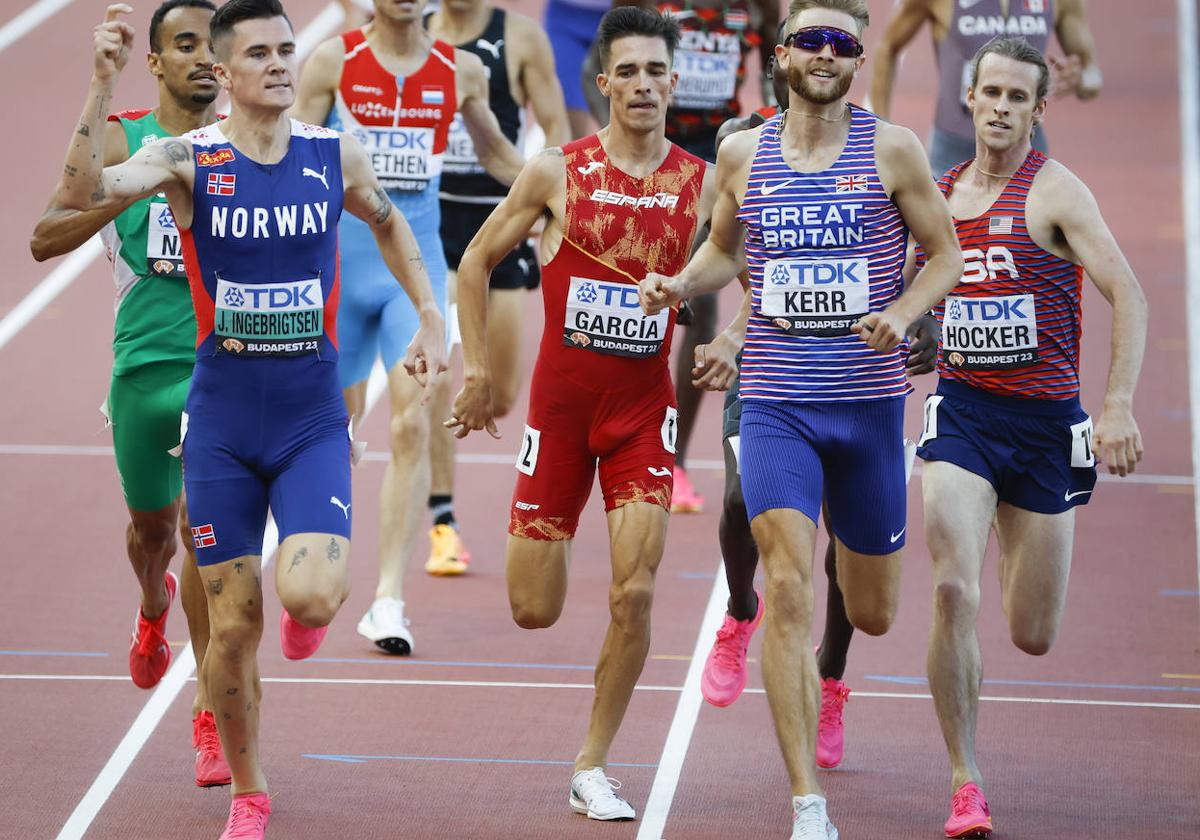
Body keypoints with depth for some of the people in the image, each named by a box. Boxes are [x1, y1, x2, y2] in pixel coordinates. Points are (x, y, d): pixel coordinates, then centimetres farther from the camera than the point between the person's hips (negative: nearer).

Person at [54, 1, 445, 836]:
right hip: (223, 421, -1)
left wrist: (431, 317, 14)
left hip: (313, 421, 1)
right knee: (234, 628, 3)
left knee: (311, 594, -20)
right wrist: (103, 86, -37)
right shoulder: (186, 159, -8)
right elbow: (82, 193, -27)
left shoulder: (337, 156, -1)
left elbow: (389, 223, 21)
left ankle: (309, 609, 19)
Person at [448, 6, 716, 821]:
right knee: (535, 611, 1)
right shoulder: (558, 171, -5)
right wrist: (477, 368, 3)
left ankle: (592, 770, 3)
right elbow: (478, 259, 6)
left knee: (635, 594, -11)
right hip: (561, 398, -1)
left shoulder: (702, 183, -1)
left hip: (645, 404, 1)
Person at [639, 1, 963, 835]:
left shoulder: (892, 149, -2)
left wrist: (901, 314, -13)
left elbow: (946, 254, 5)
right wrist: (679, 284, -1)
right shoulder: (743, 153, 4)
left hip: (869, 398, 0)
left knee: (873, 614, 11)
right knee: (790, 590, -16)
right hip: (776, 400, 0)